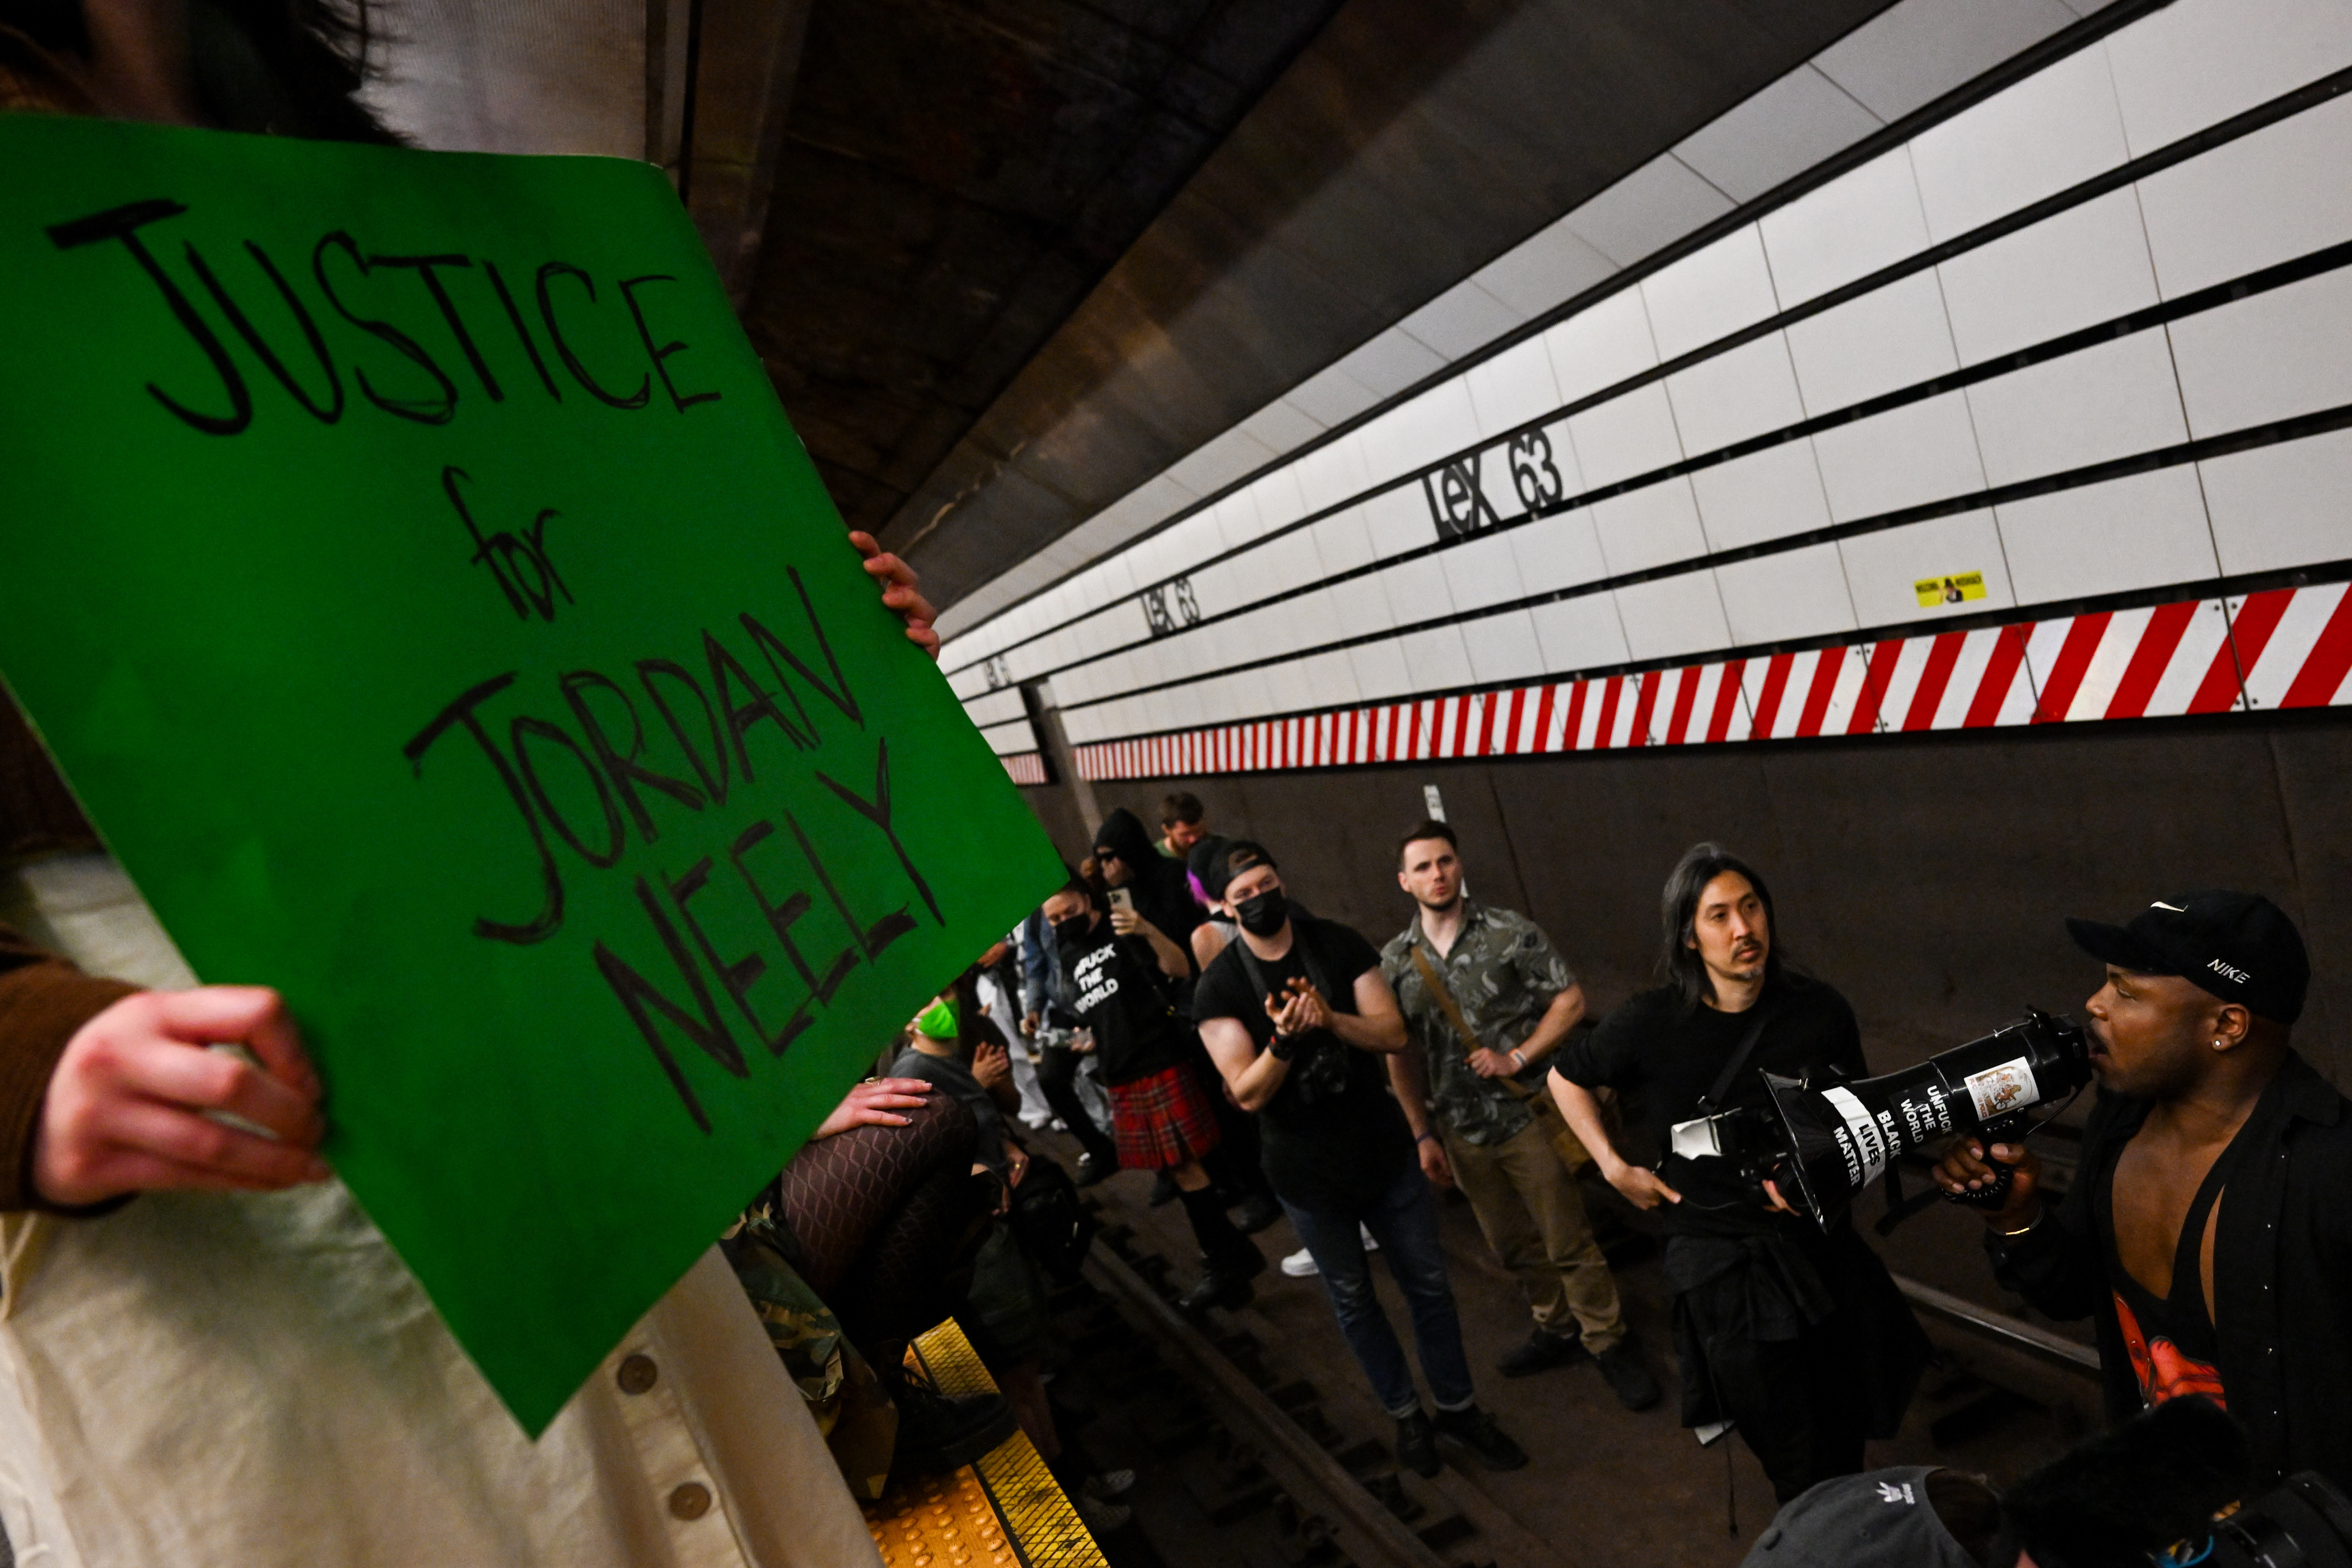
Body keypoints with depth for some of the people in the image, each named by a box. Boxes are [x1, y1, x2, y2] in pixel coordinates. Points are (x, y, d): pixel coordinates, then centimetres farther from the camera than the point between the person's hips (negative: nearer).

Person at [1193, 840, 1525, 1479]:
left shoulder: (1339, 944, -8)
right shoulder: (1219, 989, -14)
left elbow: (1393, 1033, -10)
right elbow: (1248, 1094, -18)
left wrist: (1331, 1019, -29)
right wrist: (1282, 1040, -37)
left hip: (1385, 1149, 2)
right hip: (1308, 1175, -2)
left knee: (1428, 1284, 13)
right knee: (1354, 1300, 15)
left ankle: (1459, 1412, 30)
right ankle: (1406, 1415, 34)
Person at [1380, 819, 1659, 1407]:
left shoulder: (1510, 933, -9)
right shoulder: (1394, 961, 0)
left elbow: (1571, 1000, -7)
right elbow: (1402, 1055, 5)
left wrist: (1517, 1058, -16)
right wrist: (1423, 1136, 3)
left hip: (1528, 1115, -3)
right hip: (1462, 1132, 4)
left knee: (1569, 1241, 4)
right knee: (1515, 1246, 19)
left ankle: (1610, 1344, 23)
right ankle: (1557, 1329, 39)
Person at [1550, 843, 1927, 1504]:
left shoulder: (1820, 1010, -7)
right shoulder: (1652, 1023, -12)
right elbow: (1567, 1077, 6)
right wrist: (1616, 1168, 1)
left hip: (1819, 1247, 2)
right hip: (1723, 1265, -2)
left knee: (1844, 1443, 8)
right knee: (1802, 1470, 5)